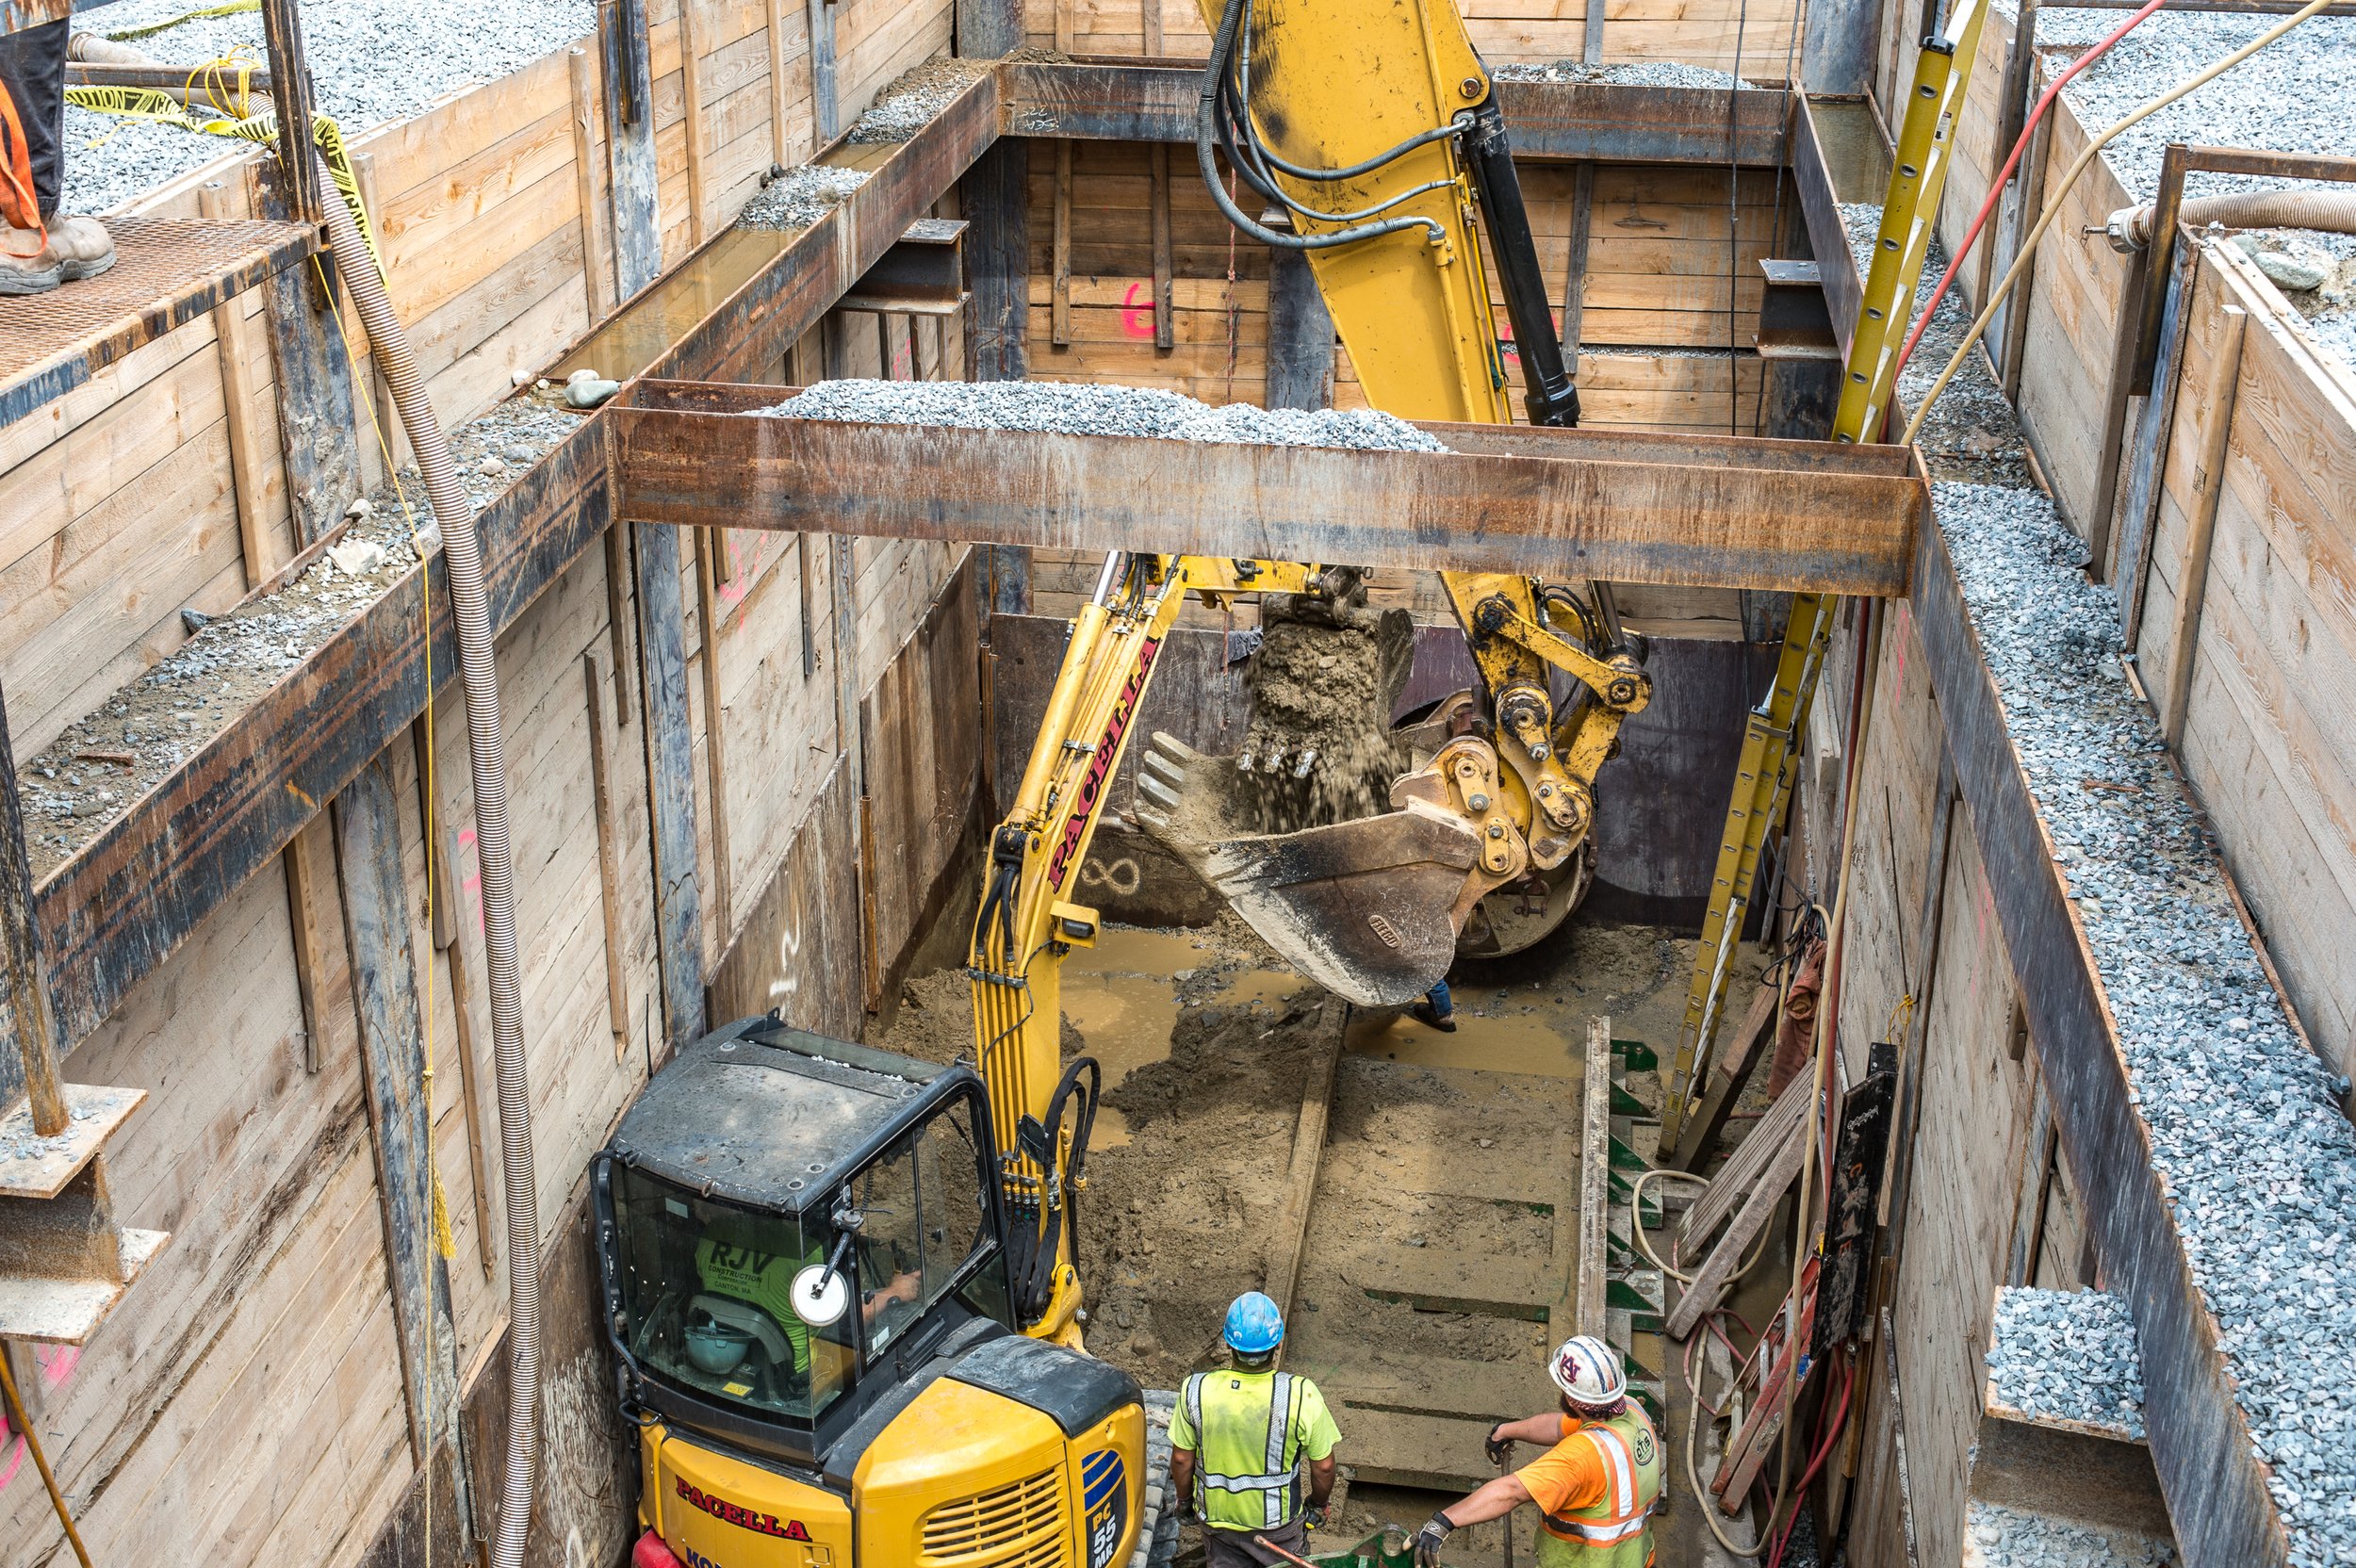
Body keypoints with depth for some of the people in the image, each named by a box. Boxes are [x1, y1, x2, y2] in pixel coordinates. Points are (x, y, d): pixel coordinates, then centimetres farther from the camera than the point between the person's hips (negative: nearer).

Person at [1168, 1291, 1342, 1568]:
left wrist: (1184, 1497, 11)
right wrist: (1318, 1504, 7)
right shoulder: (1302, 1395, -26)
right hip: (1279, 1522, -1)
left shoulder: (1196, 1390, -23)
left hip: (1216, 1517, 1)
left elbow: (1181, 1459, -9)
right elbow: (1323, 1466, -14)